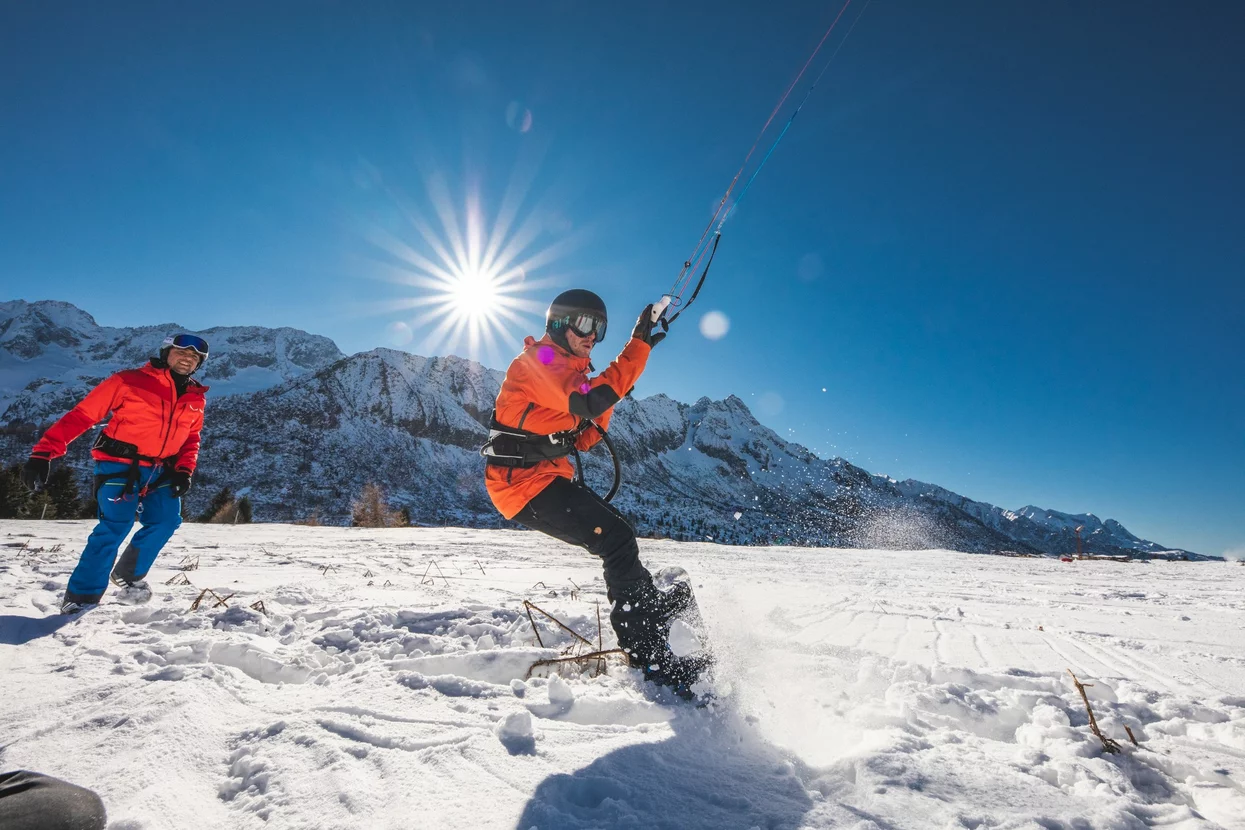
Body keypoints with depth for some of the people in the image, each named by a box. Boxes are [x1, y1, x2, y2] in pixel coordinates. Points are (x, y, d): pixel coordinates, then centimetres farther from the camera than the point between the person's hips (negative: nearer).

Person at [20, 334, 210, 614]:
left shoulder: (196, 399, 7)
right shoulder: (130, 381, -9)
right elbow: (82, 415, -11)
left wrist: (184, 471, 0)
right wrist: (43, 453, -18)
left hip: (160, 471, 5)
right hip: (119, 466, -5)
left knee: (166, 521, -7)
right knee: (116, 526, -17)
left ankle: (129, 575, 19)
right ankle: (80, 598, -3)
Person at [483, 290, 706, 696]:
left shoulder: (569, 370, 18)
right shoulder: (538, 361, -12)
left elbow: (582, 439, 12)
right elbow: (590, 402, -30)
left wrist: (606, 399, -3)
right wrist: (638, 346, -26)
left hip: (548, 477, 10)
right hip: (524, 481, -10)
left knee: (616, 532, 14)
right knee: (617, 539, -15)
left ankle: (650, 605, 28)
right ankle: (647, 654, -12)